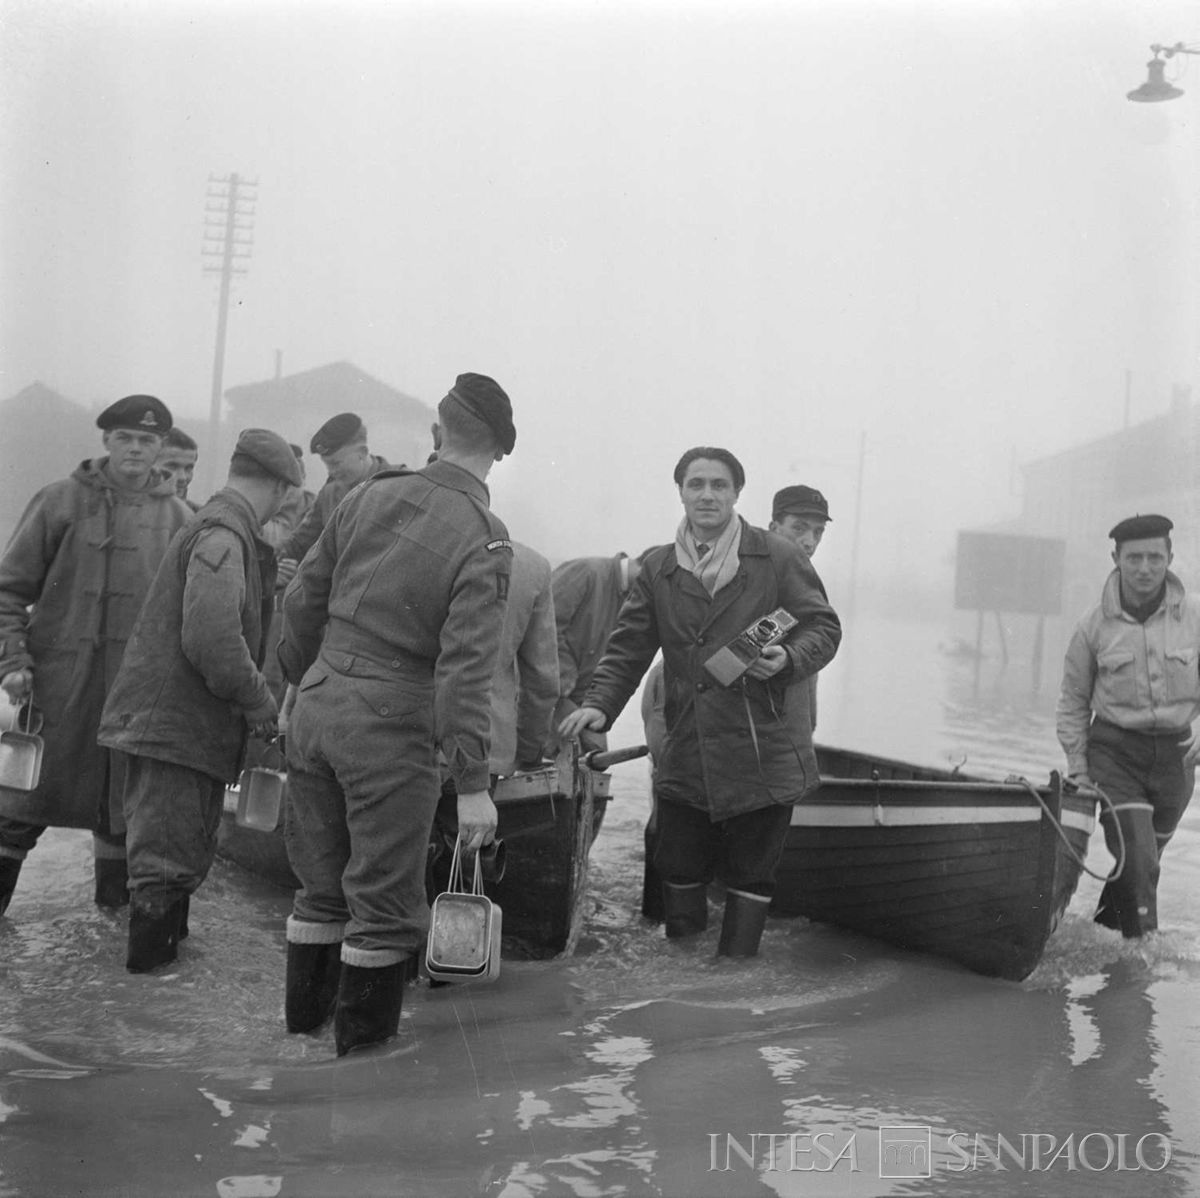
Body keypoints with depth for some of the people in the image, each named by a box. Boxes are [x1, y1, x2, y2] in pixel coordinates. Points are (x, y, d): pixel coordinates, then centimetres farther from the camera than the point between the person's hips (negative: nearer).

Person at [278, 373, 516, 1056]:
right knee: (386, 902, 9)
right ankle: (363, 1050, 19)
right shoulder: (483, 539, -12)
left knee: (324, 886, 21)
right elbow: (465, 668, -18)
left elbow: (303, 600, 10)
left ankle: (304, 1024, 35)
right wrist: (473, 784, -15)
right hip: (390, 726, -6)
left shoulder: (369, 498, 4)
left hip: (316, 709, 6)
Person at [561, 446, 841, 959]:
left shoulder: (776, 558, 0)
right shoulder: (659, 569, 9)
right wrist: (600, 703, -4)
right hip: (685, 757, 3)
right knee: (678, 867, 10)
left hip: (763, 751, -3)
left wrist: (789, 659, -19)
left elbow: (823, 626, 1)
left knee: (751, 873, 5)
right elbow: (628, 647, 10)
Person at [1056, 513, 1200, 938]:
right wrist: (1077, 768, 1)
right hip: (1114, 752, -2)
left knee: (1148, 858, 16)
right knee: (1137, 861, -12)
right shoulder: (1094, 625, -6)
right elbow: (1073, 702, 4)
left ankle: (1106, 923, 39)